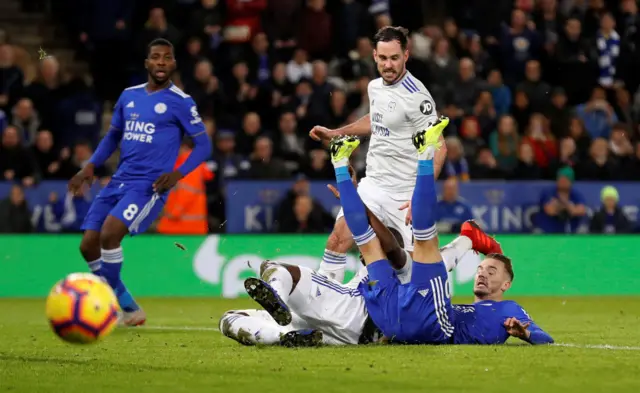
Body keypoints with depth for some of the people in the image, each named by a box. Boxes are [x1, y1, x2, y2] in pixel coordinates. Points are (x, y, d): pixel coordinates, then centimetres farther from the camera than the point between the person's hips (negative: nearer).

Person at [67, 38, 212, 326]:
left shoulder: (180, 102, -3)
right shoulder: (129, 96, 13)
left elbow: (203, 145, -2)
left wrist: (178, 174, -16)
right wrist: (90, 167, 10)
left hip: (149, 186, -7)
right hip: (119, 181, 7)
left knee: (109, 234, -26)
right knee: (89, 244, -2)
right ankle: (129, 309, 12)